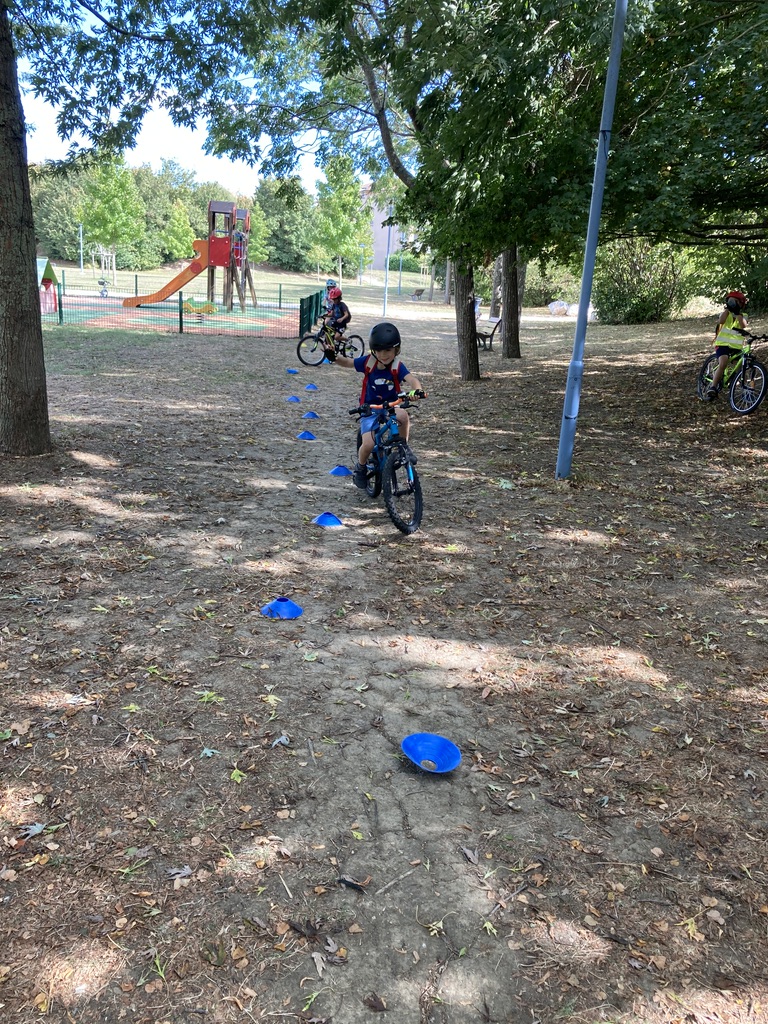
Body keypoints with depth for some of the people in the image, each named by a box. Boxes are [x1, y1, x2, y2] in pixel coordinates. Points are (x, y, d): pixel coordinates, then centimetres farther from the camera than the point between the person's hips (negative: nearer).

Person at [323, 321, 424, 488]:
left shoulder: (397, 366, -15)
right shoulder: (368, 362, -11)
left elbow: (411, 378, -31)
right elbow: (347, 362, 1)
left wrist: (416, 390, -54)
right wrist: (334, 357, -20)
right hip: (370, 408, 1)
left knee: (402, 415, -37)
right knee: (368, 445, -18)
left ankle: (404, 446, -8)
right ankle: (360, 468, 17)